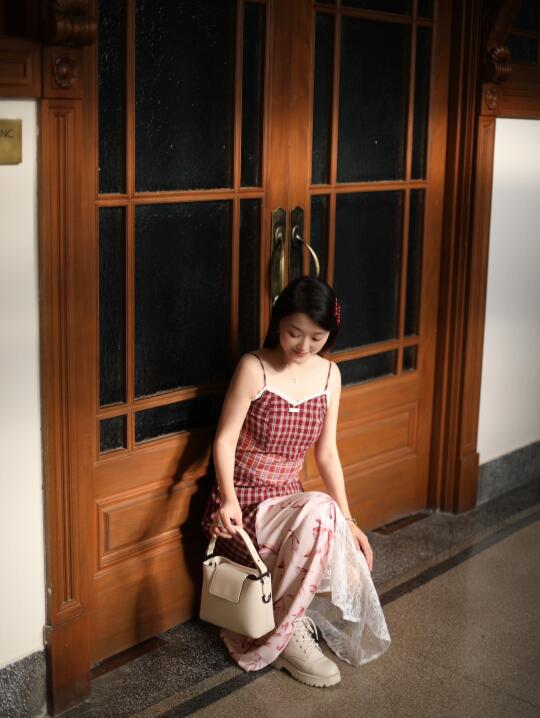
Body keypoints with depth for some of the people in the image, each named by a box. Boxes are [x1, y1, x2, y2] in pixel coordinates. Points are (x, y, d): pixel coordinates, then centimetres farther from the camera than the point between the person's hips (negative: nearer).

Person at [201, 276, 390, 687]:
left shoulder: (329, 375, 4)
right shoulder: (254, 368, -12)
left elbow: (326, 452, 6)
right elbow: (225, 438, -13)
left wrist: (346, 519, -1)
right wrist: (228, 498, -30)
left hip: (288, 502, 5)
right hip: (242, 506, -5)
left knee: (352, 568, -20)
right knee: (320, 511, -33)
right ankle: (281, 635, -17)